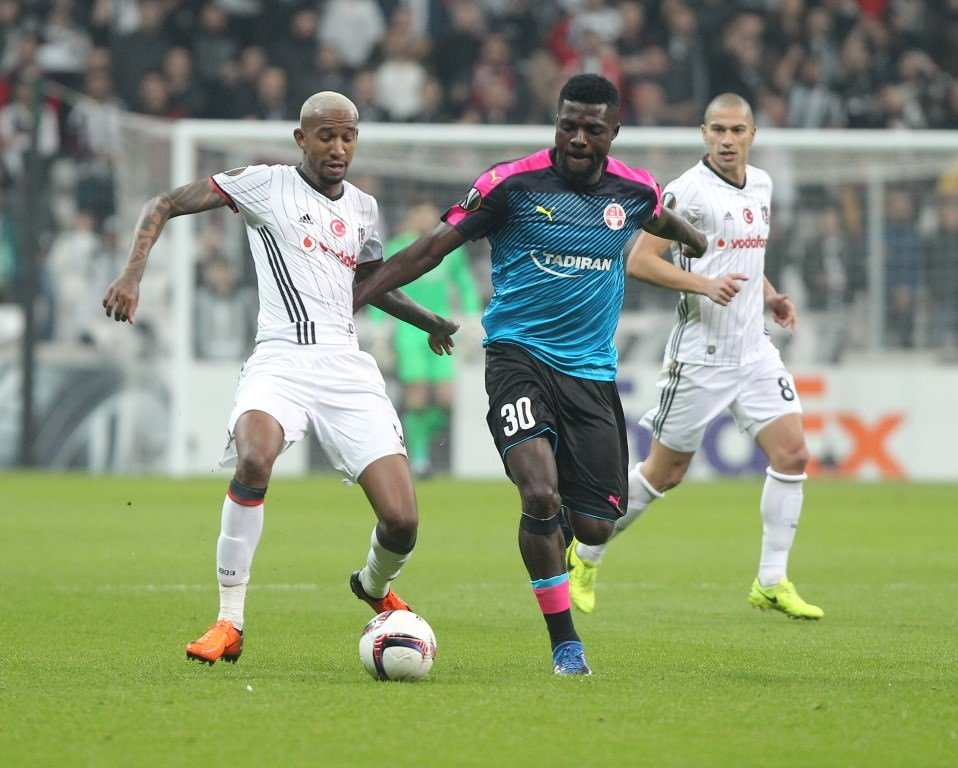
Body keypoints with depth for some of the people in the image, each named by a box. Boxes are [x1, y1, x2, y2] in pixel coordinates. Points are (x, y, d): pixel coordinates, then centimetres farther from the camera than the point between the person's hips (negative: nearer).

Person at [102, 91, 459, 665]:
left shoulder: (363, 207, 19)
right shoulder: (266, 184, 4)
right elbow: (164, 205, 4)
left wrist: (431, 322, 38)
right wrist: (133, 275, -9)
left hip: (348, 366, 4)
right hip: (281, 357, -4)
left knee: (402, 520, -8)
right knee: (254, 460, -37)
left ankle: (376, 587, 31)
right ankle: (230, 623, -23)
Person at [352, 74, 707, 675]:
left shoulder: (635, 190, 3)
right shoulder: (513, 184, -8)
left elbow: (662, 220, 29)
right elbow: (435, 246, -4)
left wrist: (694, 239, 50)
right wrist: (352, 299, -9)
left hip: (593, 371, 4)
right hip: (519, 354, -4)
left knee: (594, 528, 0)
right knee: (541, 495, -24)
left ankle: (550, 530, 39)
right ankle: (565, 642, -10)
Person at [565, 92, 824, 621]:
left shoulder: (761, 185, 10)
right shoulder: (689, 190, -13)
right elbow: (639, 261, -16)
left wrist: (769, 295, 10)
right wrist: (703, 284, -26)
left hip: (754, 350, 6)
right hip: (700, 354, -6)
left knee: (792, 453, -7)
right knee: (665, 472, 3)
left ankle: (771, 582, 1)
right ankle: (586, 554, 23)